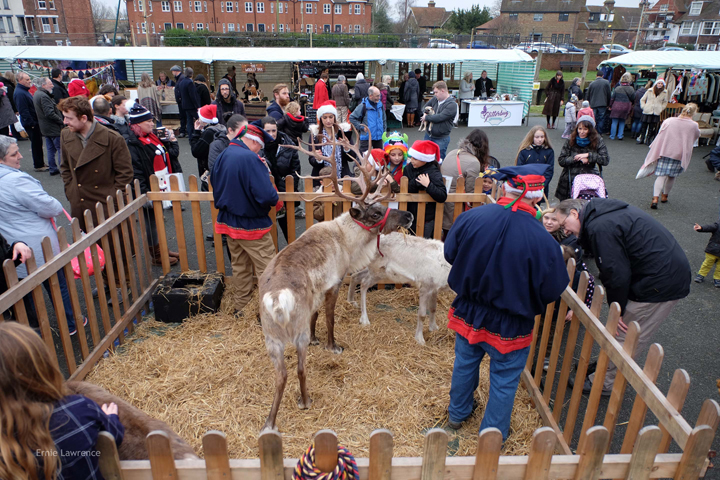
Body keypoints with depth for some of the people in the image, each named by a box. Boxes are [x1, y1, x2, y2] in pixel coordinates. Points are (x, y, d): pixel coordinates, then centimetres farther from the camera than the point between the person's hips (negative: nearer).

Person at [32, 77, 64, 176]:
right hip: (53, 128, -10)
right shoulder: (43, 96, -19)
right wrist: (61, 121, -15)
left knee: (51, 149, 15)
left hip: (45, 127, 10)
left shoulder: (36, 94, 14)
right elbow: (50, 113, -25)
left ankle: (53, 169, 20)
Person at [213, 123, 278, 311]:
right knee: (267, 269, 5)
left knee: (239, 266, 22)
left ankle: (242, 304, 36)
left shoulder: (222, 157, 4)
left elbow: (217, 189, 14)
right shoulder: (250, 158, -22)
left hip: (228, 222, 8)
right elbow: (266, 195, -29)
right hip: (251, 225, -8)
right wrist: (276, 200, -8)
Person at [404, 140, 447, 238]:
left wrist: (428, 185, -30)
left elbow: (442, 196, -24)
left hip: (426, 220, -5)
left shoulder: (434, 174, -16)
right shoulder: (409, 168, 0)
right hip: (409, 215, 5)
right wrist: (415, 182, -15)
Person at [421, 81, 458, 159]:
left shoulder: (452, 105, -17)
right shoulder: (435, 99, 4)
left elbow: (439, 117, -24)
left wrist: (426, 117, -11)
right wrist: (425, 113, -2)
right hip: (428, 135, 7)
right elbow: (425, 106, 20)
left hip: (441, 139, -6)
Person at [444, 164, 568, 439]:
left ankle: (457, 414, 51)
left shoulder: (471, 218, -19)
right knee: (504, 381, 20)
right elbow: (553, 290, -15)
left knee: (464, 363, 27)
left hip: (467, 314, 4)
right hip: (510, 326, -3)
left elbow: (449, 254, -3)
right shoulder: (541, 240, -28)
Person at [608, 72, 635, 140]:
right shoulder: (631, 89, -2)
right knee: (622, 122, 13)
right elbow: (633, 99, 6)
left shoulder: (617, 88, -5)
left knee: (614, 122, 2)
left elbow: (612, 98, -2)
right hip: (625, 108, 2)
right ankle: (620, 135, 11)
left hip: (616, 107, -2)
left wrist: (610, 106, 8)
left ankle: (612, 136, 4)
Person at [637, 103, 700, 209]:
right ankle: (664, 196, 30)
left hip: (665, 152, 0)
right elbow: (696, 137, 13)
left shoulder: (668, 121, -4)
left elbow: (660, 136, 1)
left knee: (661, 175, -3)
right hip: (679, 155, 0)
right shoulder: (694, 126, -5)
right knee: (671, 176, 17)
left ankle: (655, 198, -18)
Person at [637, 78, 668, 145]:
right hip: (647, 111, 0)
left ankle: (649, 140, 7)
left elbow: (665, 102, 18)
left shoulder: (665, 92, 5)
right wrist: (644, 107, -1)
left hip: (656, 113, 0)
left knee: (652, 127, -1)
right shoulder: (650, 91, 2)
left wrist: (661, 108, 6)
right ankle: (641, 138, 10)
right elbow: (642, 99, 10)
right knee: (644, 125, 0)